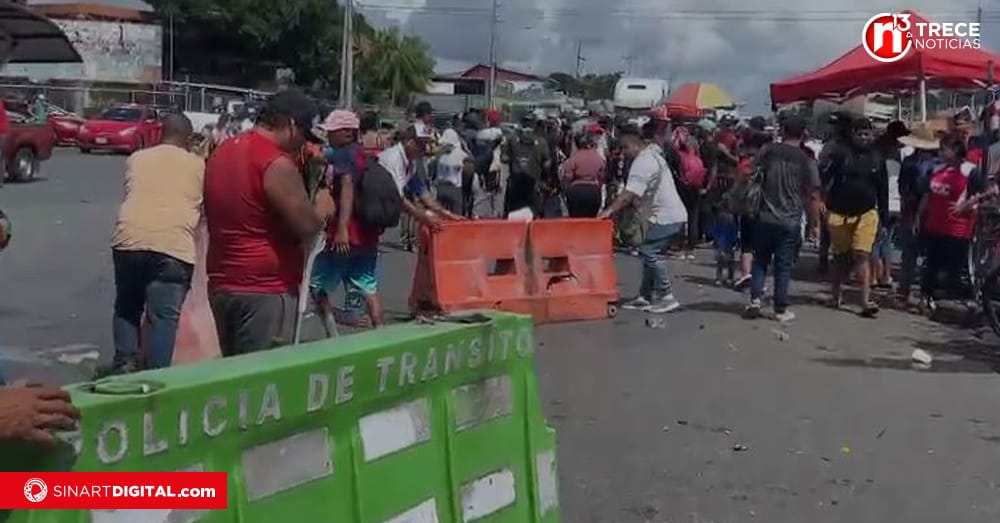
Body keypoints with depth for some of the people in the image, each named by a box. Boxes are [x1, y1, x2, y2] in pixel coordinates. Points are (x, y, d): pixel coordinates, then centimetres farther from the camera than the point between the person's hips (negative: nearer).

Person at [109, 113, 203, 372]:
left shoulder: (136, 158, 20)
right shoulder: (197, 165, 14)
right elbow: (204, 207, 25)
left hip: (129, 240, 3)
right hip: (173, 245, -3)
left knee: (126, 308, 21)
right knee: (164, 317, -1)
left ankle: (124, 365, 16)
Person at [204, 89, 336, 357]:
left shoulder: (223, 152, 11)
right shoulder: (278, 164, -17)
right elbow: (306, 227, -17)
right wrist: (323, 207, 3)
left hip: (222, 284, 9)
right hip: (264, 289, -9)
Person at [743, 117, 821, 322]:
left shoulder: (768, 151, -1)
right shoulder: (806, 161, -3)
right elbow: (813, 195, -2)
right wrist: (815, 221, 9)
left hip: (765, 218, 1)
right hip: (790, 222, -1)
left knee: (760, 260, 15)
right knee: (783, 265, 5)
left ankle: (755, 299, 4)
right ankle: (781, 309, 8)